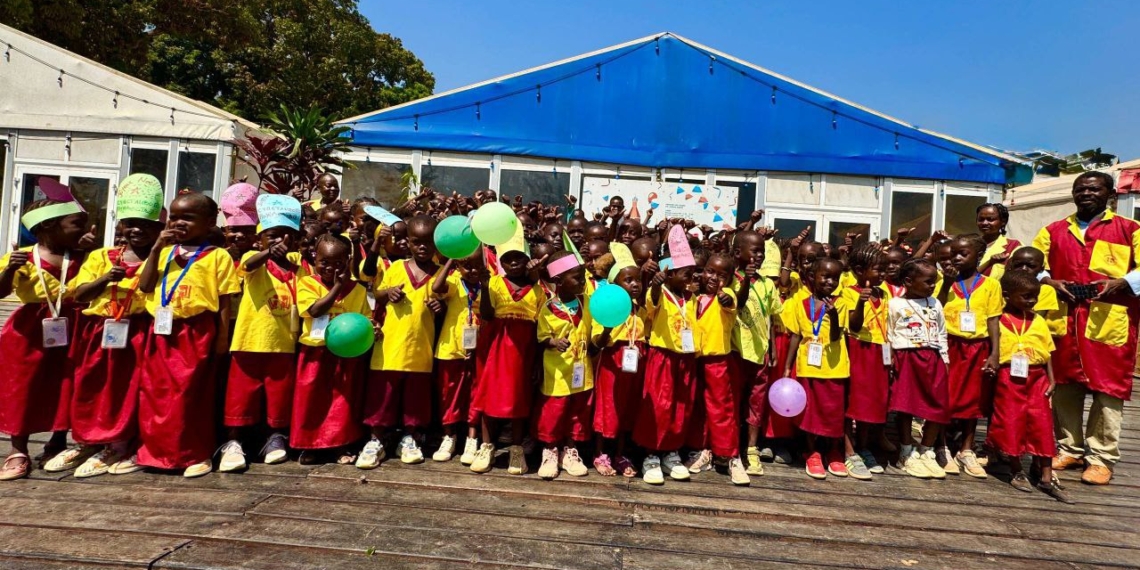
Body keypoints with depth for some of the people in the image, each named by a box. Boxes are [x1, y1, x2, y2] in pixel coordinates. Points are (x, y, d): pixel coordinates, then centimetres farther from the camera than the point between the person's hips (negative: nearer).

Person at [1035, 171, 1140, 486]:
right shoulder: (1053, 231, 14)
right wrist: (1049, 282, -5)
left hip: (1110, 322, -3)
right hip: (1064, 320, 3)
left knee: (1108, 389, 0)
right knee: (1065, 386, 9)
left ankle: (1101, 458, 8)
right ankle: (1069, 449, 21)